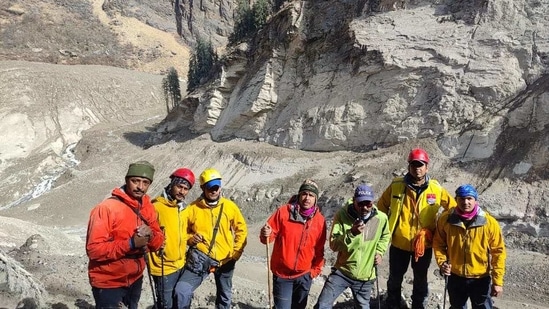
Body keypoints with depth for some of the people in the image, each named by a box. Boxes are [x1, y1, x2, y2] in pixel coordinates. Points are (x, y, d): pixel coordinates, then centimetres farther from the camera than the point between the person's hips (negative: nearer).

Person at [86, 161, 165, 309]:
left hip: (135, 280, 7)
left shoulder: (148, 208, 1)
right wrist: (130, 243, -31)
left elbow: (159, 241, 3)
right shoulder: (106, 208, -20)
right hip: (108, 284, -6)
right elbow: (94, 249, -24)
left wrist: (151, 235, -19)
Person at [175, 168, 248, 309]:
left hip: (225, 260, 2)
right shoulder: (193, 208, -7)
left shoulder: (230, 206, -4)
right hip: (200, 258, -2)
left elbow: (241, 229, 6)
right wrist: (191, 238, -16)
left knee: (225, 297, 19)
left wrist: (236, 253, 0)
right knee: (182, 291, -21)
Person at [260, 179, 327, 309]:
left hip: (304, 275, 3)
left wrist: (316, 269, 3)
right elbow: (271, 235, -7)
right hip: (282, 273, -3)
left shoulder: (320, 220, -4)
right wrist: (266, 234, -29)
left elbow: (319, 249, 4)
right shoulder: (283, 211, -12)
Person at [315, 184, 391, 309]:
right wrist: (351, 233, -33)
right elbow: (334, 245, -20)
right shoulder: (342, 215, -17)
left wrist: (379, 252, 1)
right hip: (342, 272, -2)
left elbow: (385, 236, 16)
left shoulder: (381, 218, -8)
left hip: (365, 276, 2)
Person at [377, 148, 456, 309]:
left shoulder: (436, 189, -9)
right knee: (395, 278, 17)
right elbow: (382, 206, 5)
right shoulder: (396, 185, -10)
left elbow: (453, 208, 5)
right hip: (399, 242, 0)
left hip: (424, 244, 0)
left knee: (420, 280, 19)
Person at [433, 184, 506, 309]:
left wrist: (497, 281, -11)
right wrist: (442, 262, -15)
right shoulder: (446, 219, -12)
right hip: (455, 276, 2)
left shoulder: (489, 222, -16)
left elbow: (498, 251, -9)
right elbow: (438, 243, 2)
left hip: (481, 278, -1)